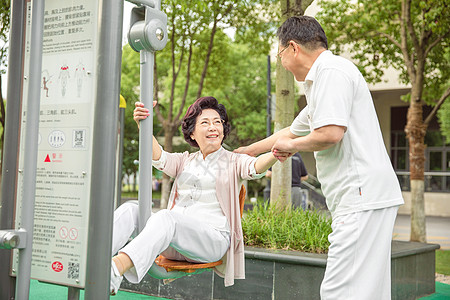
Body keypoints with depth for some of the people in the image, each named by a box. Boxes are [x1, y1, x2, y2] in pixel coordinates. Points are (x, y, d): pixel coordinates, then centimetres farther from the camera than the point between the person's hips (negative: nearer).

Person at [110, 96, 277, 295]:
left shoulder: (234, 162, 12)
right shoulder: (184, 161, 22)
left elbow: (255, 167, -11)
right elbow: (159, 159, 2)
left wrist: (275, 155, -35)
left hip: (213, 239, -4)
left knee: (166, 217, -35)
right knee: (129, 210, -20)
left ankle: (115, 270, -55)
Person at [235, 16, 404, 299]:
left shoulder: (332, 71, -9)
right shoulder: (320, 81, 24)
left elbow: (331, 133, -23)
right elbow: (293, 131, 37)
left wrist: (291, 145, -3)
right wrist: (249, 150, 47)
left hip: (362, 197, -11)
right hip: (359, 199, 11)